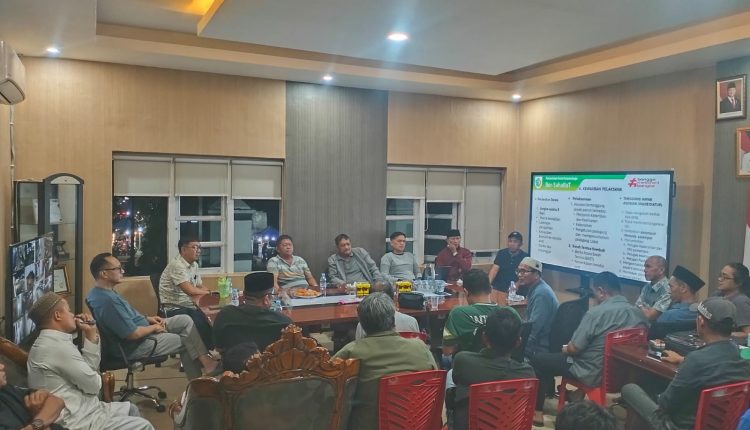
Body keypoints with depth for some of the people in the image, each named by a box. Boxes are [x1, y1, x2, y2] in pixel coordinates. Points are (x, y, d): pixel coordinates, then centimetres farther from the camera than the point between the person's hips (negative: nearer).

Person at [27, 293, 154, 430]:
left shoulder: (51, 341, 9)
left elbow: (88, 369, 11)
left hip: (78, 409, 10)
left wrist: (91, 334, 6)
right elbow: (93, 385, -17)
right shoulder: (58, 346, -23)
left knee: (131, 409, 23)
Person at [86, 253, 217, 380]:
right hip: (136, 345, -10)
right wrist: (154, 328, -10)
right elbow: (134, 334, -28)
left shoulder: (104, 292, 3)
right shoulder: (106, 300, -30)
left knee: (185, 321, 4)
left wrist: (147, 319, 7)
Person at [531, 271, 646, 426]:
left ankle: (537, 411, 15)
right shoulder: (639, 313, -4)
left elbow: (574, 348, -19)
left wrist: (565, 349, 6)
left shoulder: (596, 312, -24)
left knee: (538, 359, 9)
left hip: (594, 374, -7)